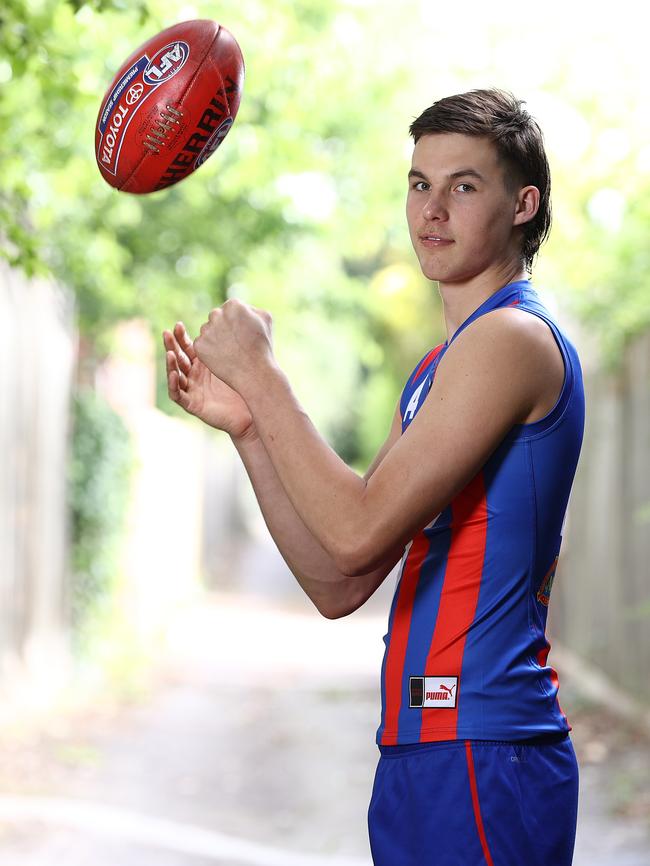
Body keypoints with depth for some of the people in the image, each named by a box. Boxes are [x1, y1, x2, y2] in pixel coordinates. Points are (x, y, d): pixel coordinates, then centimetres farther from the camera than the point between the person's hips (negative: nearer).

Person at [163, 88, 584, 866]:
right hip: (423, 752, 10)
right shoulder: (440, 368, 18)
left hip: (480, 752, -10)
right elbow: (339, 588, 12)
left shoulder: (511, 337, -12)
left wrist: (259, 371, -10)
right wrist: (246, 426, 4)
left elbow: (358, 533, -19)